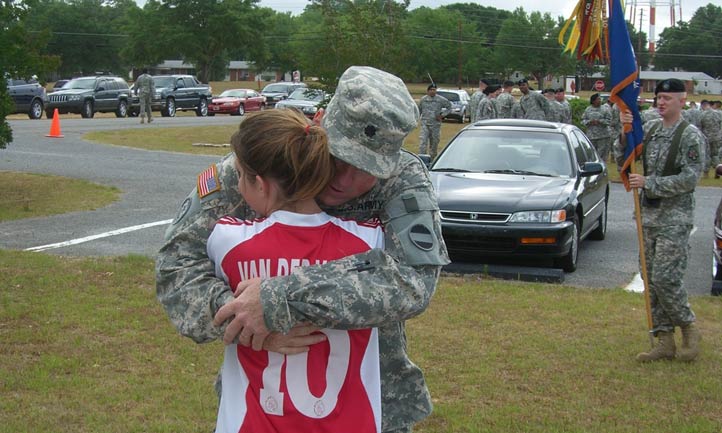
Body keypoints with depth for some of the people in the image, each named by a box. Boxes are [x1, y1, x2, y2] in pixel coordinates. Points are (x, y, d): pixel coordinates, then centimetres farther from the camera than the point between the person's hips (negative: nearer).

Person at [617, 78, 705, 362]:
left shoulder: (691, 136, -9)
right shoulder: (649, 129, 9)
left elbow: (689, 179, -16)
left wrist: (648, 183, -18)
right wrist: (626, 133, -10)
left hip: (675, 218, -6)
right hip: (649, 215, 7)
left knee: (665, 278, -12)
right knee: (651, 280, 7)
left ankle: (689, 329, 10)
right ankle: (665, 341, 14)